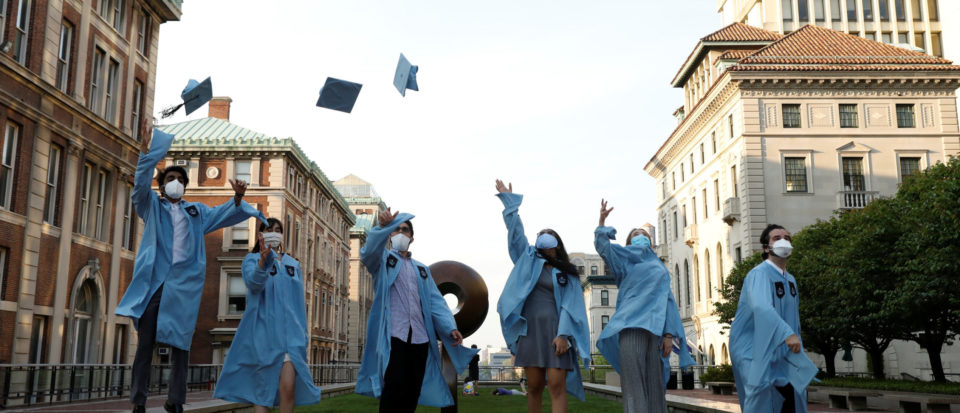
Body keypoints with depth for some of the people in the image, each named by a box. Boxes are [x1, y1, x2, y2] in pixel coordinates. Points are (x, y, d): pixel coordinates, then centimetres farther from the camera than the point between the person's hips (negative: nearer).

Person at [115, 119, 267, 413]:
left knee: (180, 344, 3)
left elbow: (224, 215, 18)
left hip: (184, 286, 2)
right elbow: (141, 184, -3)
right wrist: (147, 152, -19)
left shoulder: (196, 212, 21)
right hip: (154, 282, -2)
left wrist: (237, 199, -5)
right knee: (145, 344, -2)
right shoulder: (151, 206, 13)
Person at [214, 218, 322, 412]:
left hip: (289, 332, 2)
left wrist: (303, 333, 13)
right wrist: (263, 260, -36)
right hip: (263, 330, -2)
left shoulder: (294, 264, 16)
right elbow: (253, 283, -17)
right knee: (263, 387, 1)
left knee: (288, 386, -14)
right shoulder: (252, 259, 6)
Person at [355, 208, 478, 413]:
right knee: (395, 387, -17)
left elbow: (435, 301, 13)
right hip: (392, 334, -4)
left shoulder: (421, 269, 25)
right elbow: (369, 252, -12)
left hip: (420, 337, 4)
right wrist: (383, 226, -32)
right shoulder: (383, 259, 13)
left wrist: (450, 327, -5)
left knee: (412, 392, 2)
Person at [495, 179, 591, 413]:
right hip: (530, 330, 2)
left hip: (555, 331, -2)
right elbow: (516, 233, 11)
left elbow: (571, 305, 2)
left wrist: (563, 335, -12)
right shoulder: (529, 260, 18)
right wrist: (509, 201, 8)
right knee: (535, 386, 1)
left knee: (556, 385, -11)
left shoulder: (567, 275, 12)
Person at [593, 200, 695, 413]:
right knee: (633, 383, -12)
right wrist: (602, 220, -6)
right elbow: (602, 245, 6)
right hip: (631, 323, -2)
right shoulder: (625, 262, 23)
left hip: (656, 326, 2)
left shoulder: (661, 269, 26)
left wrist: (669, 334, 3)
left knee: (655, 383, -4)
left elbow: (668, 301, 16)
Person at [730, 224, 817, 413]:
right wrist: (787, 334, -43)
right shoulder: (759, 274, -15)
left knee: (792, 398, 2)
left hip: (780, 350, 8)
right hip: (755, 350, -8)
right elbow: (762, 307, -33)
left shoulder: (790, 279, 13)